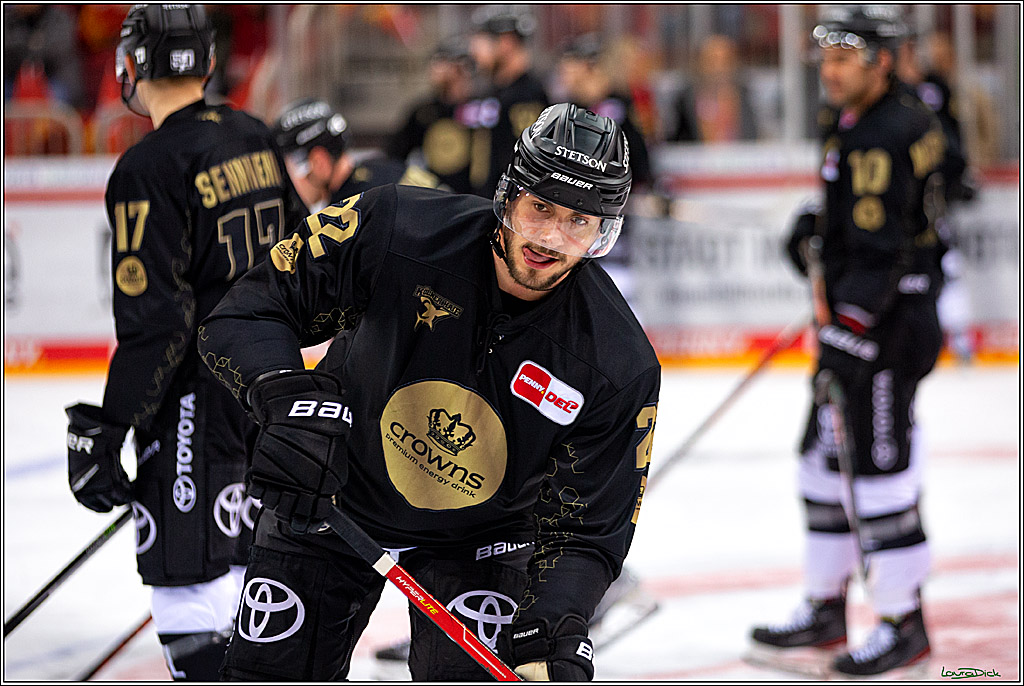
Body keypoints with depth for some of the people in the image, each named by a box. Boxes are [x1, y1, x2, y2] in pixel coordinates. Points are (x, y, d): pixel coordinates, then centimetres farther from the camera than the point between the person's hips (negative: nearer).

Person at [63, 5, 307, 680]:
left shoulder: (150, 168, -18)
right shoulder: (255, 139, 6)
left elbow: (153, 320, -22)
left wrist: (103, 428, -17)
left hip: (195, 396, -8)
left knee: (188, 584, -5)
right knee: (249, 556, 19)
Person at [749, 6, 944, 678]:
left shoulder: (890, 134, -20)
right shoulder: (849, 122, 12)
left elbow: (880, 251, -26)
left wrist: (845, 332, -28)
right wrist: (819, 228, 16)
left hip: (892, 320, -11)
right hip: (853, 315, 11)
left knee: (881, 465, -8)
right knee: (826, 457, 14)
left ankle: (905, 625, 0)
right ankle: (826, 610, 23)